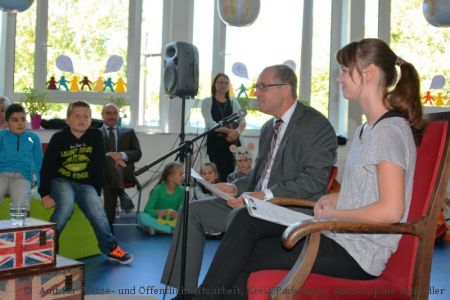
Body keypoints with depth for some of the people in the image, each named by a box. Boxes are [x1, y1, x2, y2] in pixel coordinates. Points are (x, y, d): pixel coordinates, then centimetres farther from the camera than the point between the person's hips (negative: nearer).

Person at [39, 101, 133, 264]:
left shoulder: (96, 136, -2)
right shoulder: (58, 138, -8)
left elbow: (98, 166, 1)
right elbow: (46, 167, -6)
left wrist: (96, 192, -1)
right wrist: (45, 194, -13)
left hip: (85, 183, 2)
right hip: (61, 181, -2)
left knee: (97, 212, -19)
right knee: (66, 205, -30)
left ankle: (110, 247, -4)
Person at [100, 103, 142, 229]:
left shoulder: (129, 132, 26)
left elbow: (138, 153, 13)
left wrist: (121, 155, -8)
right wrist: (109, 157, -16)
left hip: (125, 170, 2)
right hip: (103, 170, -2)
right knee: (107, 159, -38)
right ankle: (122, 193, -54)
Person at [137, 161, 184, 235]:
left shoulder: (181, 191, -1)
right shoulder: (158, 189, -7)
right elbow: (147, 210, -10)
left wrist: (176, 214, -30)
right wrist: (158, 212, -29)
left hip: (173, 222, 2)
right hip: (157, 220, -2)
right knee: (142, 216, -31)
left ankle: (155, 229, -25)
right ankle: (172, 230, -31)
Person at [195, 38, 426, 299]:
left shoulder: (390, 130, -15)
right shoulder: (366, 130, 16)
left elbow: (391, 209, -23)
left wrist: (332, 214, -14)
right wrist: (333, 200, 4)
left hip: (358, 255, -9)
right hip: (341, 234, 9)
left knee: (244, 261, -8)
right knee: (246, 220, -4)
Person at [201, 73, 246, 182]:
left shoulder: (233, 103, 14)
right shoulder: (207, 102, 5)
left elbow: (242, 121, 3)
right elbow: (210, 122, -10)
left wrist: (237, 131, -20)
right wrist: (227, 130, -25)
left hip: (232, 142, 3)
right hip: (214, 141, -3)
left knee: (232, 172, -8)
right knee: (220, 172, -8)